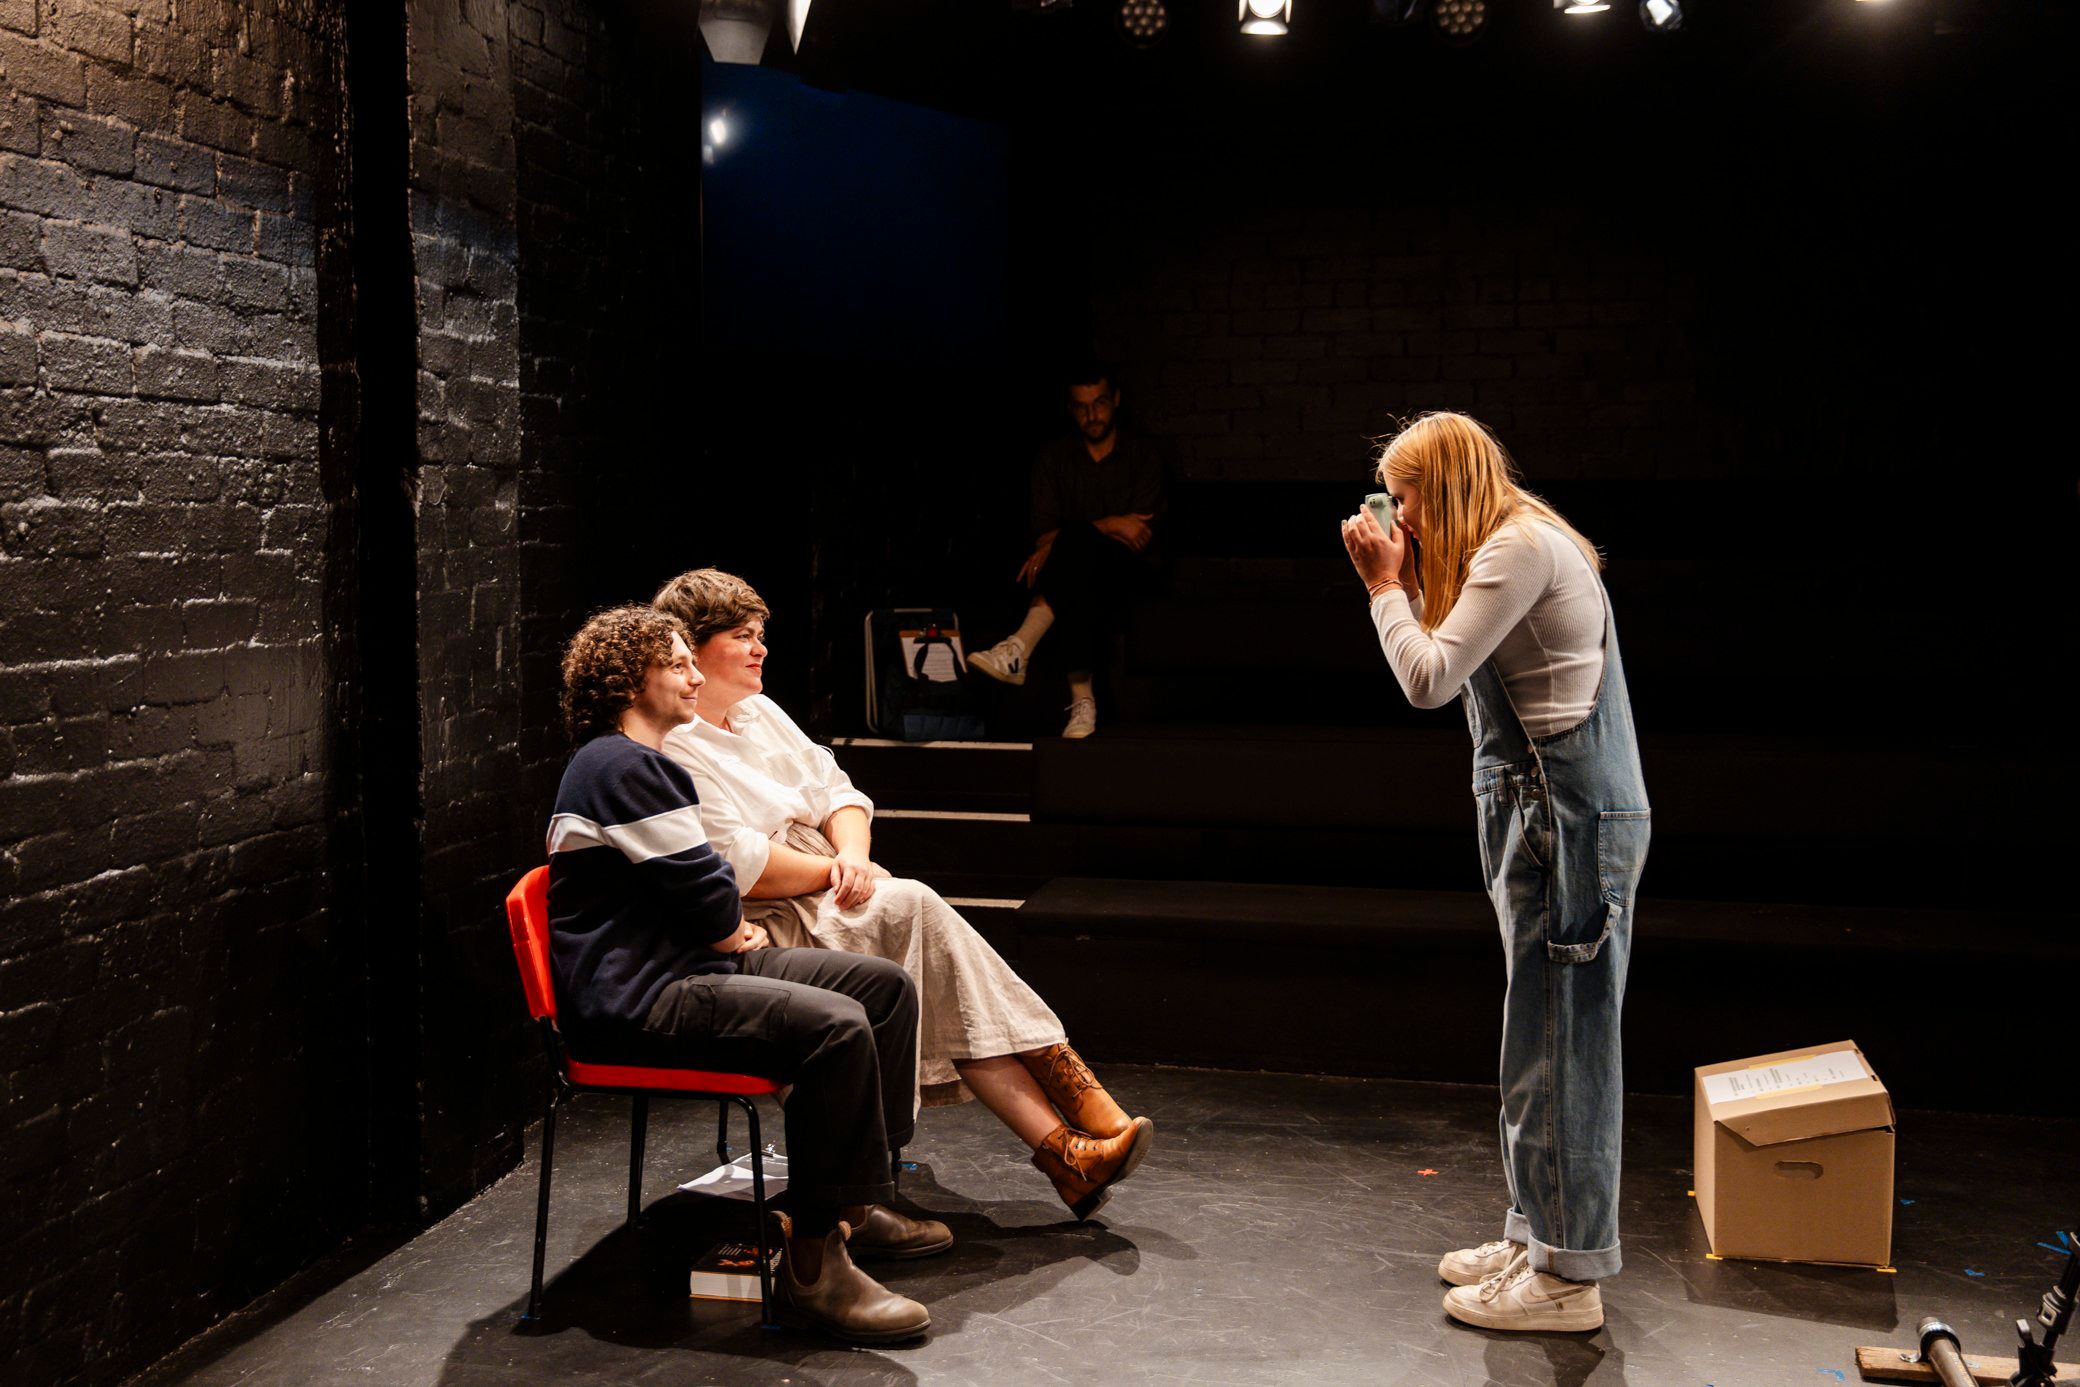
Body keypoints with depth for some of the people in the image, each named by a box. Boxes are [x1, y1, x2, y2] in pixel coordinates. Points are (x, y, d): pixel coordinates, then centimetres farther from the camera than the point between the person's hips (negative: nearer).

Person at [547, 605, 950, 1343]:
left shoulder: (638, 764, 21)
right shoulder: (623, 769, -15)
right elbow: (705, 894, -16)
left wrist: (733, 931, 8)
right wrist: (735, 936, 4)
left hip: (690, 966, 11)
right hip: (635, 1002, -11)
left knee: (886, 987, 7)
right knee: (836, 1027, -31)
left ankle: (860, 1200, 15)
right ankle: (813, 1262, -24)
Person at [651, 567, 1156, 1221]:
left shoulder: (759, 713, 18)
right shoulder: (668, 751, -11)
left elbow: (835, 792, 14)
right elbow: (737, 866, -19)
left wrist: (854, 854, -7)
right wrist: (834, 871, -10)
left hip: (826, 895, 8)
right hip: (760, 928, -8)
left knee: (923, 918, -20)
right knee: (916, 909, -26)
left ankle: (1062, 1144, -26)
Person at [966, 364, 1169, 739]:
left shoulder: (1143, 459, 5)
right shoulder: (1053, 458, 11)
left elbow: (1144, 537, -8)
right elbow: (1043, 535, 2)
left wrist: (1059, 544, -18)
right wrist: (1109, 526, -17)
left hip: (1126, 570, -2)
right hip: (1074, 569, 2)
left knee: (1078, 540, -39)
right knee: (1079, 594, -40)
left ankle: (1020, 649, -49)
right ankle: (1082, 698, -44)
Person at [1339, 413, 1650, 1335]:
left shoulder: (1522, 546, -13)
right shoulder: (1512, 549, 19)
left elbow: (1429, 680, -18)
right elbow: (1454, 674, 16)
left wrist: (1386, 586, -5)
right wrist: (1403, 583, 9)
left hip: (1570, 817, -11)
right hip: (1547, 813, 11)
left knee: (1559, 1041, -5)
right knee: (1543, 1039, 16)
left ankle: (1567, 1275, 3)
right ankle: (1537, 1235, 28)